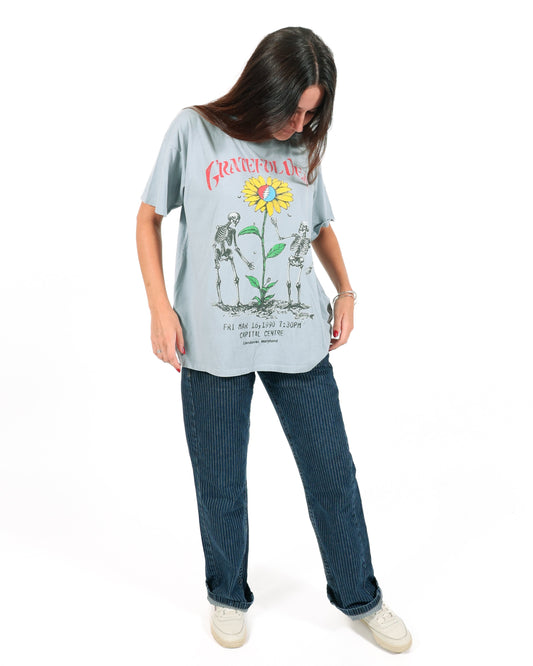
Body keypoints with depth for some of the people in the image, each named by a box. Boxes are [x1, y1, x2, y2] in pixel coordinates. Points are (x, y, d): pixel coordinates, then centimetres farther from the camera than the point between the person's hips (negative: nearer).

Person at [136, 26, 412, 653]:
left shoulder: (303, 148, 9)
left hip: (300, 338, 3)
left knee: (333, 471, 10)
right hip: (213, 342, -2)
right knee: (221, 485, 9)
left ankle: (359, 597, 32)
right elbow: (149, 217, 5)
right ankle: (228, 596, 36)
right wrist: (160, 309, -4)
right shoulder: (194, 130, -1)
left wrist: (345, 291, 7)